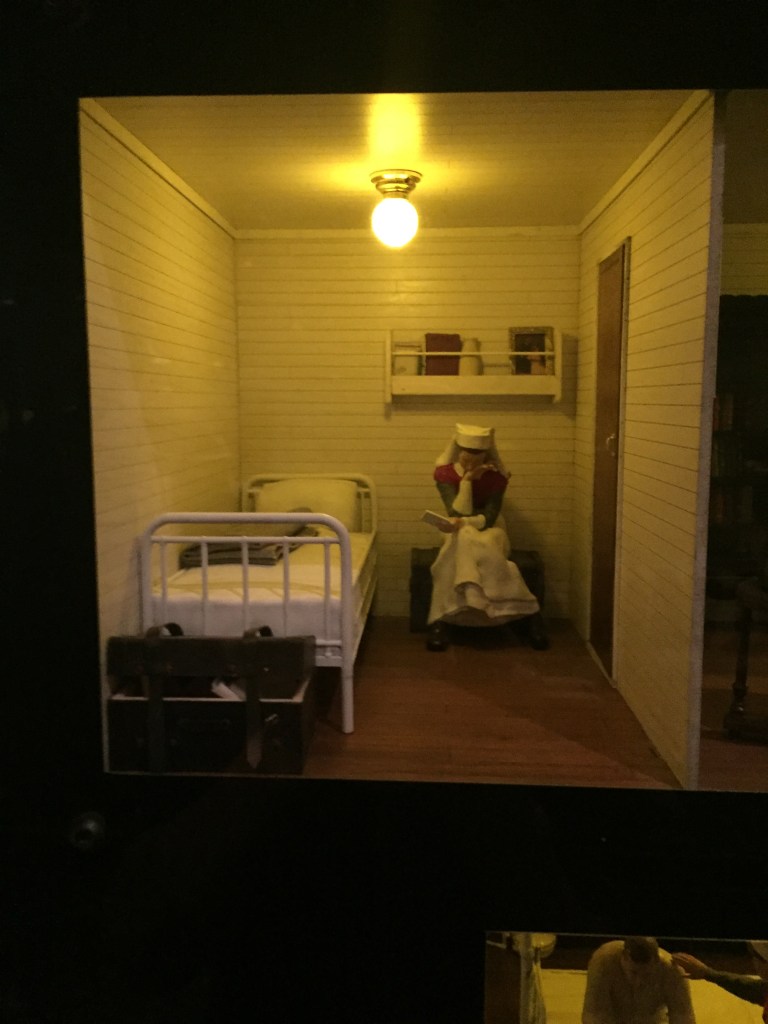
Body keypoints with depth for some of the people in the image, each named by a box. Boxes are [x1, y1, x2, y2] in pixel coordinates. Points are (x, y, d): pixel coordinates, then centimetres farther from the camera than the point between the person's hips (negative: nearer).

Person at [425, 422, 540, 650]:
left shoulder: (497, 475, -12)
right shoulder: (445, 473, -12)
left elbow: (488, 518, -17)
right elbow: (457, 514, -20)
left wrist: (463, 523, -34)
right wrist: (467, 480, -27)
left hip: (489, 531, 1)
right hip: (461, 534, 0)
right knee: (465, 539, -36)